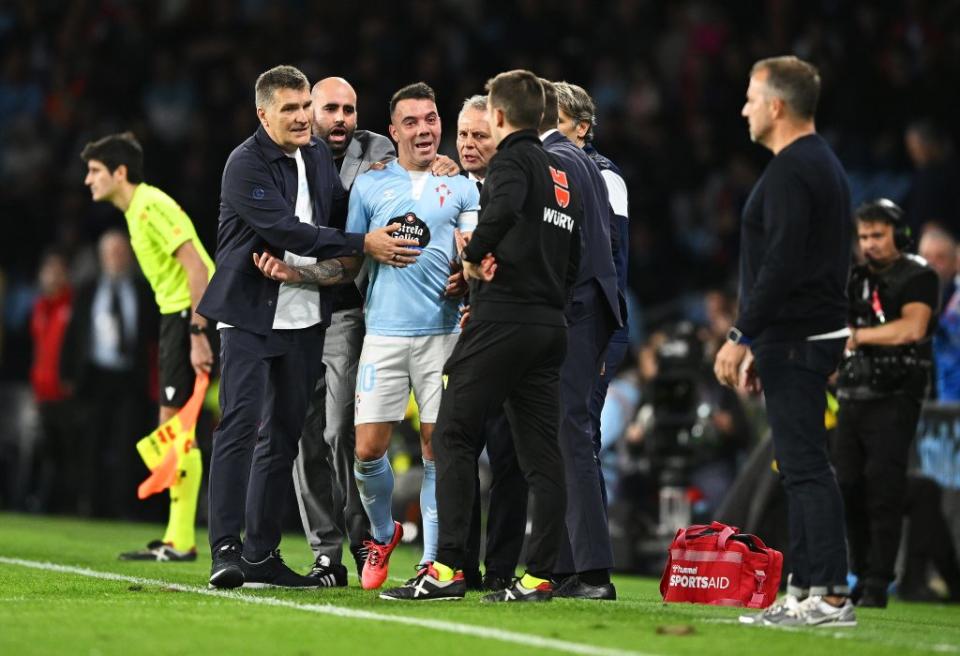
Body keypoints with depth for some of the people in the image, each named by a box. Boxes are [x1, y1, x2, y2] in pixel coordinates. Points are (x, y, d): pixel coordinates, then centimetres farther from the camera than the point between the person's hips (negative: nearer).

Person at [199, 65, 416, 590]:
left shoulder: (317, 155, 11)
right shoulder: (246, 164, -13)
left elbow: (338, 209, 23)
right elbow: (287, 231, -20)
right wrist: (362, 245, -22)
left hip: (304, 316, 7)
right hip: (250, 314, -7)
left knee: (284, 434, 9)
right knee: (240, 425, -13)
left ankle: (261, 555, 14)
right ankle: (225, 550, -15)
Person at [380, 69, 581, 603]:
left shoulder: (514, 161, -5)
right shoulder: (565, 177, 20)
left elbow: (503, 209, -27)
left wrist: (474, 255, -13)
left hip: (503, 318, -8)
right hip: (551, 326, 8)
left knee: (455, 437, -4)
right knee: (542, 452, 5)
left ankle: (448, 568, -10)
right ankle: (541, 575, 1)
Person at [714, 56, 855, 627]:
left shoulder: (790, 172, -15)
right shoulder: (824, 164, 19)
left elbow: (782, 265, -23)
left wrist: (743, 337, -19)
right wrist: (762, 344, 24)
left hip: (797, 340, -11)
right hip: (817, 333, 11)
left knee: (805, 465, -12)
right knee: (802, 465, 13)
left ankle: (831, 595, -14)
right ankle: (804, 590, 16)